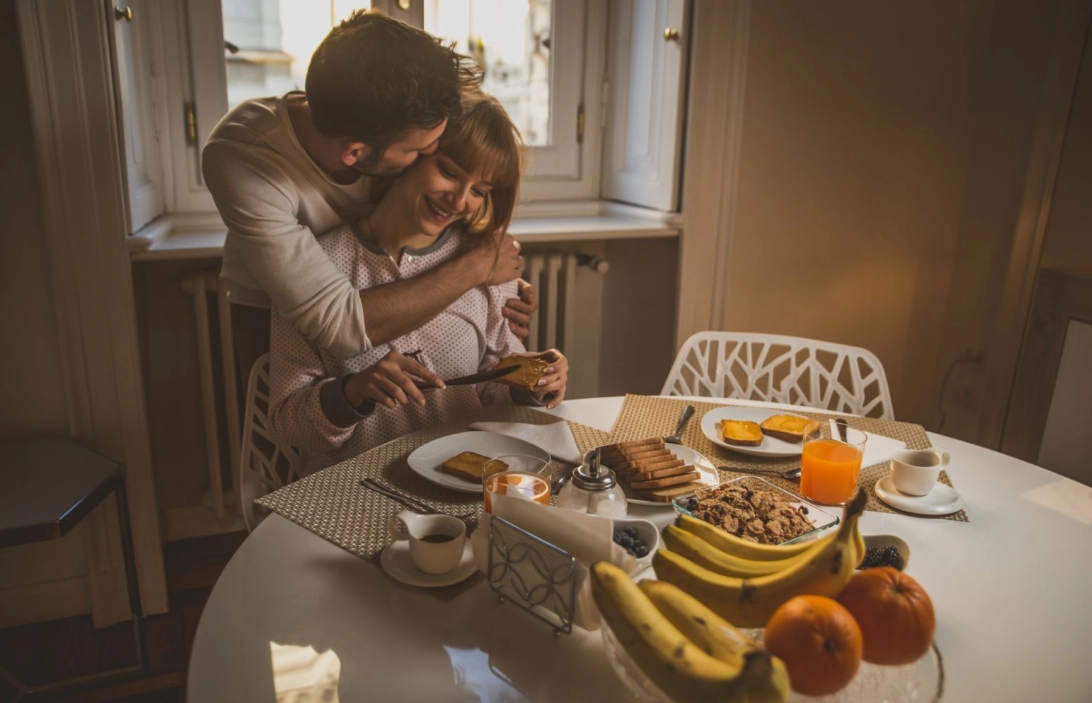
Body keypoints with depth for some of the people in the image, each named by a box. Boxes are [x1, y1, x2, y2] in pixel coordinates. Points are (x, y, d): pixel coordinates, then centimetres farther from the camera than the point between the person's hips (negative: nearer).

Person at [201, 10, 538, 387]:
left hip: (374, 290, 3)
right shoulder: (240, 158, -37)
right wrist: (474, 267, -34)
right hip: (274, 312, -2)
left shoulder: (396, 122, -26)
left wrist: (498, 277, -22)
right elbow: (341, 326, -40)